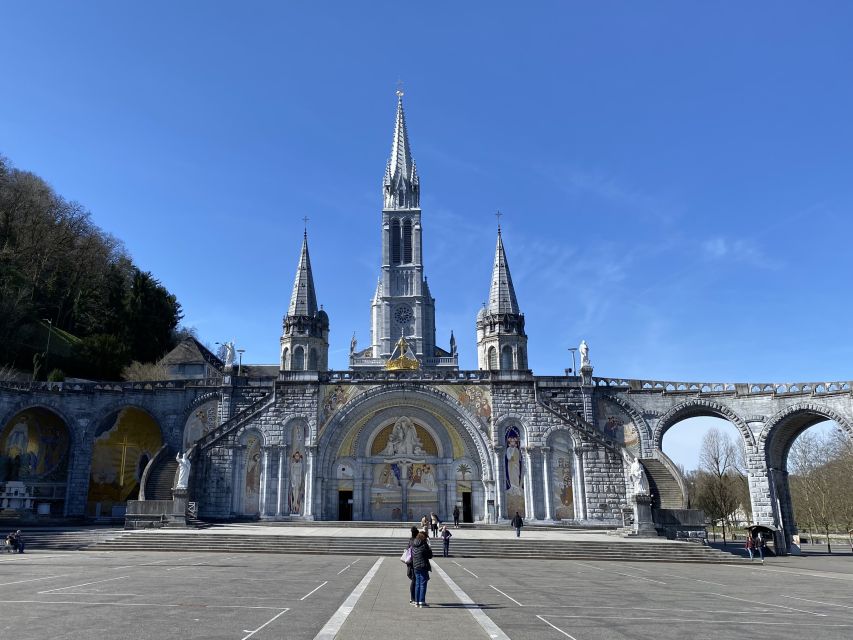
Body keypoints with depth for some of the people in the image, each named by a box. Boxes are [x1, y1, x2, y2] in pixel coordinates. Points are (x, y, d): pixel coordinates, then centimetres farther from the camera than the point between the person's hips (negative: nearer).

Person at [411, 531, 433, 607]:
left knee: (417, 584, 13)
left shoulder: (413, 545, 8)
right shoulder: (424, 544, -11)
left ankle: (416, 602, 14)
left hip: (415, 567, 6)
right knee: (423, 584, -2)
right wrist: (429, 549, 10)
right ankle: (422, 602, -4)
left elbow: (412, 557, 12)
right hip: (423, 566, -6)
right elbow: (430, 555, -5)